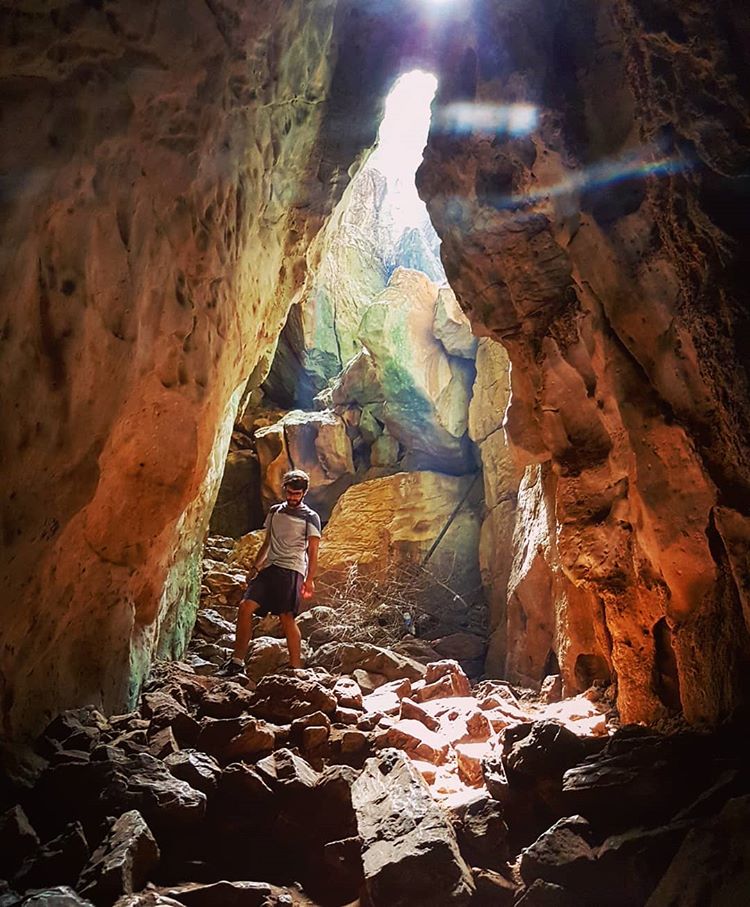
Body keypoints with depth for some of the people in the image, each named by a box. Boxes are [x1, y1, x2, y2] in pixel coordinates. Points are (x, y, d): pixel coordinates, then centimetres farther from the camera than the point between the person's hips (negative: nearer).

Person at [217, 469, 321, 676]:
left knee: (287, 618, -10)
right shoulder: (275, 511, 18)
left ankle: (296, 668, -1)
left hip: (291, 571, -5)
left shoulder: (310, 518, 3)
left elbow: (312, 552, -2)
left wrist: (309, 579, -10)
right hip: (269, 568, 5)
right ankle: (237, 662, -1)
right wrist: (255, 568, 19)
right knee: (245, 607, -8)